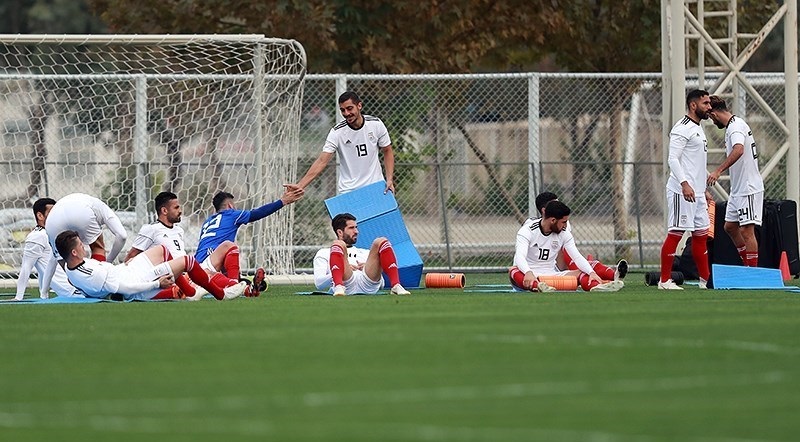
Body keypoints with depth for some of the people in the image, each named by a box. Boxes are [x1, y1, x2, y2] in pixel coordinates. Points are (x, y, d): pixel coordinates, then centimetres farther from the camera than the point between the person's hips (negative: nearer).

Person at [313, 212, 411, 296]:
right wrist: (344, 270, -5)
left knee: (381, 242, -11)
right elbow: (319, 284, 10)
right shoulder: (324, 253, 28)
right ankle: (339, 288, -50)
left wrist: (369, 269, 7)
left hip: (368, 286, 3)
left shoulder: (365, 253, 39)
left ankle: (396, 287, -31)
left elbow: (381, 284, 29)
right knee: (338, 244, -24)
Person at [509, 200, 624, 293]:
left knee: (581, 273, -16)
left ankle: (596, 286, -51)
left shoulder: (564, 233, 5)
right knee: (514, 271, -38)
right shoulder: (527, 230, -11)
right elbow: (520, 257, -26)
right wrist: (528, 273, -48)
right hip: (528, 276, -5)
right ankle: (537, 286, -69)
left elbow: (577, 257, -2)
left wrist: (592, 272, -21)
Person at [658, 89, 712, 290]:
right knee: (675, 233, -8)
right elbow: (673, 159, -19)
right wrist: (685, 184, -29)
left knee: (701, 234, 12)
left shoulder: (698, 129, 19)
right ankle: (665, 280, -5)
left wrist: (704, 189, 27)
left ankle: (705, 279, 18)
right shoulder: (682, 128, -11)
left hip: (696, 192, 10)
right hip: (681, 191, -10)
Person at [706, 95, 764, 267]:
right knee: (730, 227, 15)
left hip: (748, 189, -11)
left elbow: (738, 150, -37)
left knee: (746, 230, -9)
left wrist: (718, 171, -43)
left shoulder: (736, 126, -18)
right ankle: (748, 266, 22)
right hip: (737, 189, 11)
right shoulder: (734, 125, 15)